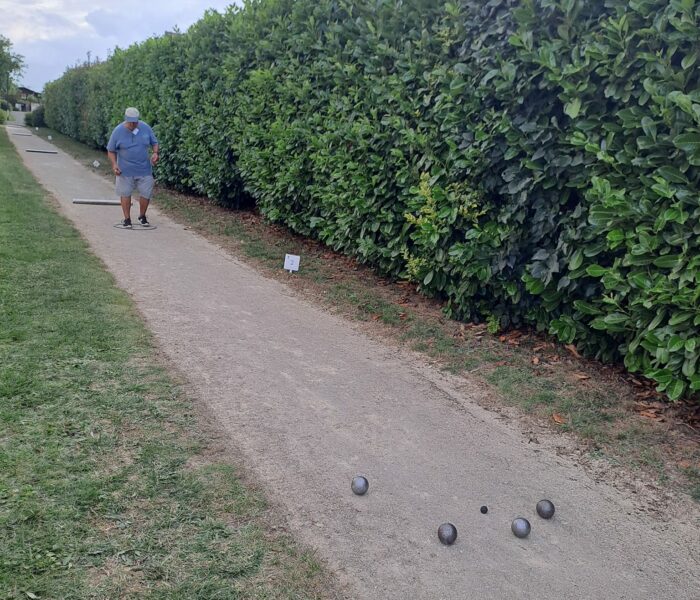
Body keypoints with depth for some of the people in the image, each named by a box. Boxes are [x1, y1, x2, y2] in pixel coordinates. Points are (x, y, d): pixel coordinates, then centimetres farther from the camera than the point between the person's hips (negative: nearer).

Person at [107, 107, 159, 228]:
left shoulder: (145, 128, -3)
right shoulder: (118, 131, -8)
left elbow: (154, 142, 11)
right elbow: (111, 151, 1)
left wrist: (155, 153, -10)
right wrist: (114, 164, -13)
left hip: (144, 169, 2)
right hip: (125, 170, -2)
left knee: (146, 193, 3)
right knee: (125, 194, 4)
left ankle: (142, 216, 24)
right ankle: (127, 219, 17)